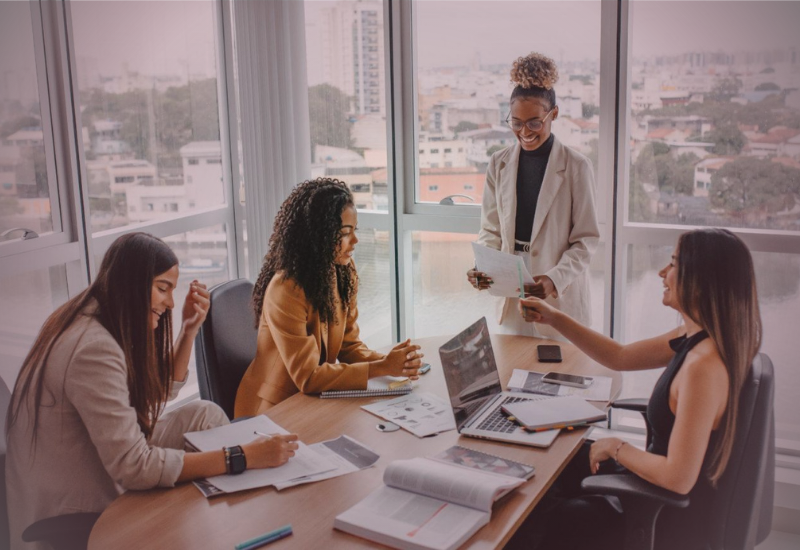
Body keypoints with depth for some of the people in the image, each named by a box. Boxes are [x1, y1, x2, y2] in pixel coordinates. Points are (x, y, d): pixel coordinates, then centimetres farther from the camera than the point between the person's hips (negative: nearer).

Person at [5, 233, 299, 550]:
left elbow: (163, 392, 15)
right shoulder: (93, 348, -27)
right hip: (74, 520, -9)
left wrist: (189, 329, 2)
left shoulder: (104, 325, 3)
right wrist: (244, 457, -30)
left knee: (205, 414, 2)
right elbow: (134, 467, -30)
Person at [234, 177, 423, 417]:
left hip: (316, 398, 6)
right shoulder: (286, 290, -24)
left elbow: (348, 345, 3)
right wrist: (382, 368, -23)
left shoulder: (343, 273, -2)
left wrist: (385, 360, -16)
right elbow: (308, 378, -23)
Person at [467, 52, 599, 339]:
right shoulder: (499, 164, 4)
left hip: (561, 296, -2)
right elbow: (491, 230, 9)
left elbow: (586, 239, -4)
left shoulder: (576, 166, -5)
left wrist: (555, 278, -20)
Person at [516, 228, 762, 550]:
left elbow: (678, 478, -33)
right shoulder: (695, 338, -5)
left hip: (676, 522, -8)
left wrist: (616, 447, -17)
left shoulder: (704, 366, -34)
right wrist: (553, 318, 4)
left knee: (559, 519, 13)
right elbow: (619, 358, 8)